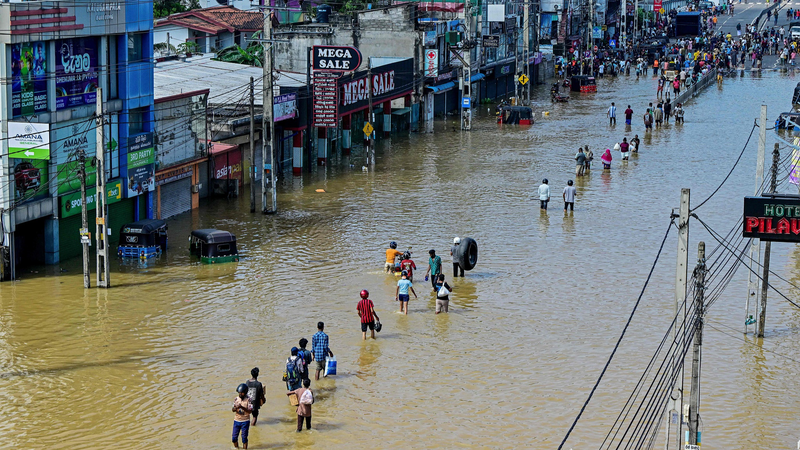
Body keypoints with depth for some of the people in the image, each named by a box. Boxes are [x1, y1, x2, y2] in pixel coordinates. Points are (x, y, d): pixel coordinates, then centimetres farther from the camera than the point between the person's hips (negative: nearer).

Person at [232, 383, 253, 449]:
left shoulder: (248, 400, -11)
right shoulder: (236, 399, 0)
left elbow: (250, 411, -19)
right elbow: (232, 410, -4)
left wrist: (242, 407, -33)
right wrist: (236, 408, -28)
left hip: (245, 421, -4)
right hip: (236, 421, 4)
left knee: (244, 438, 1)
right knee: (234, 438, 8)